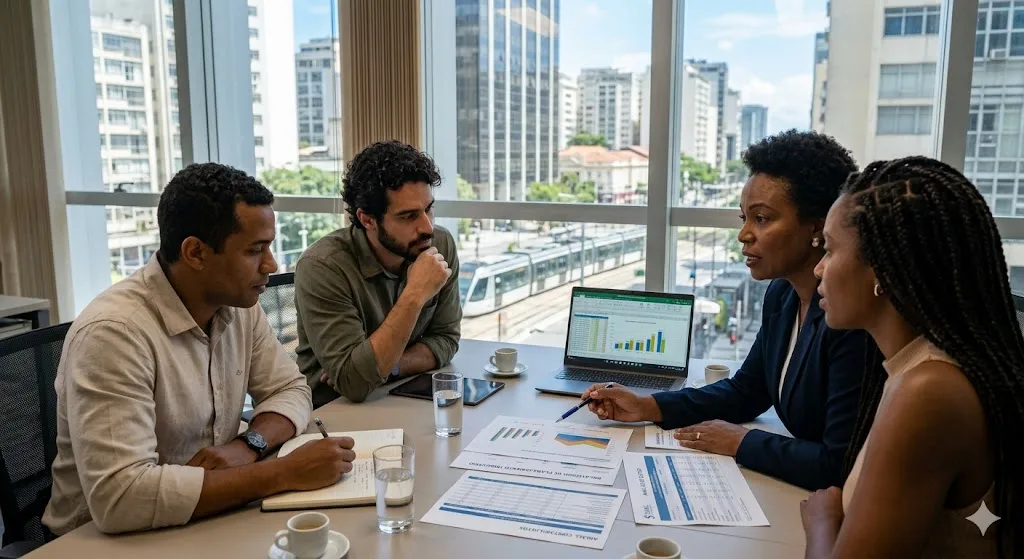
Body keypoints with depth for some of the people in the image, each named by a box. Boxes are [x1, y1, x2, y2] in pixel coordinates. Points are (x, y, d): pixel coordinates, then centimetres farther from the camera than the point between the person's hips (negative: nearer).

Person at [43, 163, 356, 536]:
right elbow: (119, 498, -32)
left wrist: (249, 445, -16)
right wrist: (284, 473, -29)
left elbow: (290, 390, 4)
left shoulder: (239, 304, -4)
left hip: (204, 519, 7)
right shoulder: (113, 331, -25)